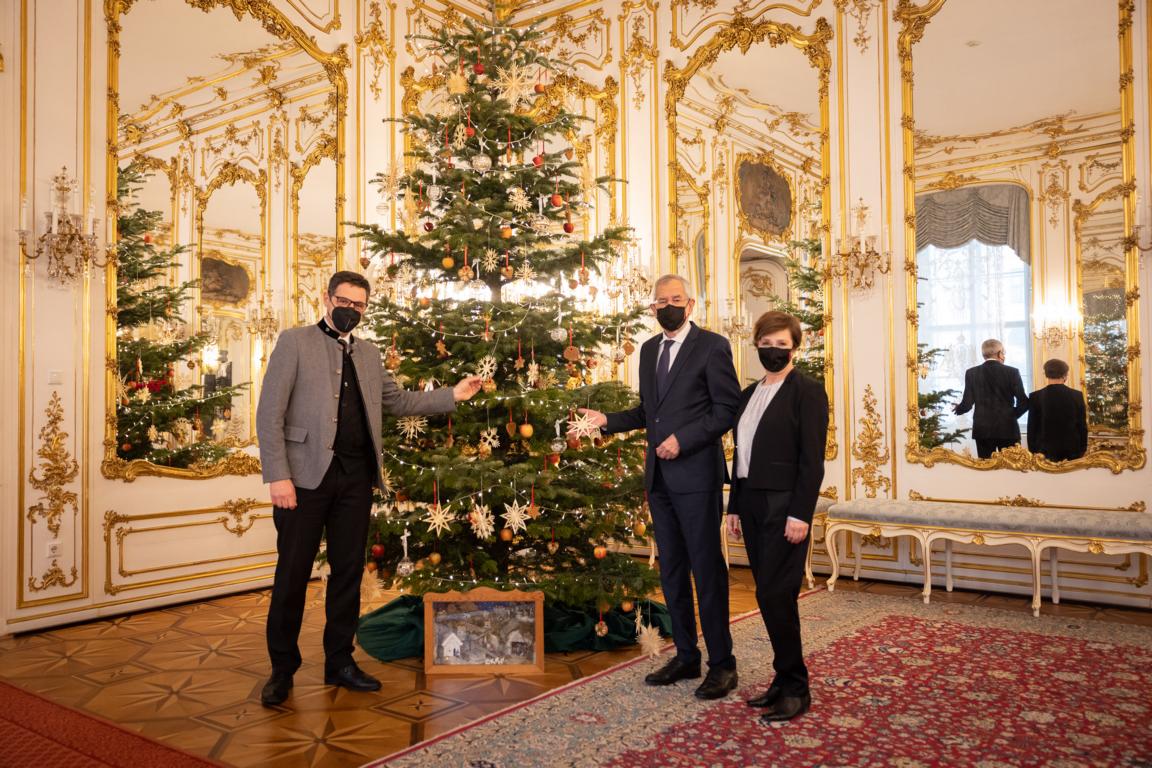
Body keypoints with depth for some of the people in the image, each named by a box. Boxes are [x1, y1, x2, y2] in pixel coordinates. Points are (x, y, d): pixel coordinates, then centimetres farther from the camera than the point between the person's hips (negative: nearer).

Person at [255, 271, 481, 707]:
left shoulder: (368, 354, 16)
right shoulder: (295, 342, 0)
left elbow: (399, 402, 22)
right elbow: (269, 414, -6)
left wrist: (453, 395, 12)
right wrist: (277, 476, -14)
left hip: (356, 478, 5)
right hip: (307, 474, -5)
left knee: (348, 570, 11)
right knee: (293, 573, 3)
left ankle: (339, 662, 24)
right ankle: (282, 668, 19)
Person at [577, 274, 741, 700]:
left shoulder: (712, 346, -5)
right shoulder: (649, 349, 15)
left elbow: (728, 409, -10)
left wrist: (683, 439, -17)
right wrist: (608, 420, 5)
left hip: (696, 475, -7)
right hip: (659, 476, 7)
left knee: (707, 569, 0)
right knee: (672, 571, 13)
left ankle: (722, 664, 13)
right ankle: (686, 656, 26)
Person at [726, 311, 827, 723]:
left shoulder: (807, 391, -6)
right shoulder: (749, 394, 16)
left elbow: (812, 459, -12)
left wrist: (800, 514, -17)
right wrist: (734, 507, 14)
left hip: (785, 506, -7)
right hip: (752, 504, 7)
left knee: (775, 595, -7)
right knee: (771, 596, 10)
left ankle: (794, 688, 7)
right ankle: (786, 680, 20)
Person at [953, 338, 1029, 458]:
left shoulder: (972, 373, 0)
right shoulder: (1012, 372, -3)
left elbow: (967, 403, -2)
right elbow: (1023, 402, -5)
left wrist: (958, 409, 19)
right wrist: (1012, 415, 13)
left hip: (982, 429, 1)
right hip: (1008, 428, -1)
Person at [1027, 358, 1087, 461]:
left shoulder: (1035, 397, -6)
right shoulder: (1077, 395, -1)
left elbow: (1032, 427, -3)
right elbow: (1082, 425, 4)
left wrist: (1032, 451, 5)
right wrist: (1083, 449, 13)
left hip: (1045, 450, -2)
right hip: (1072, 450, 2)